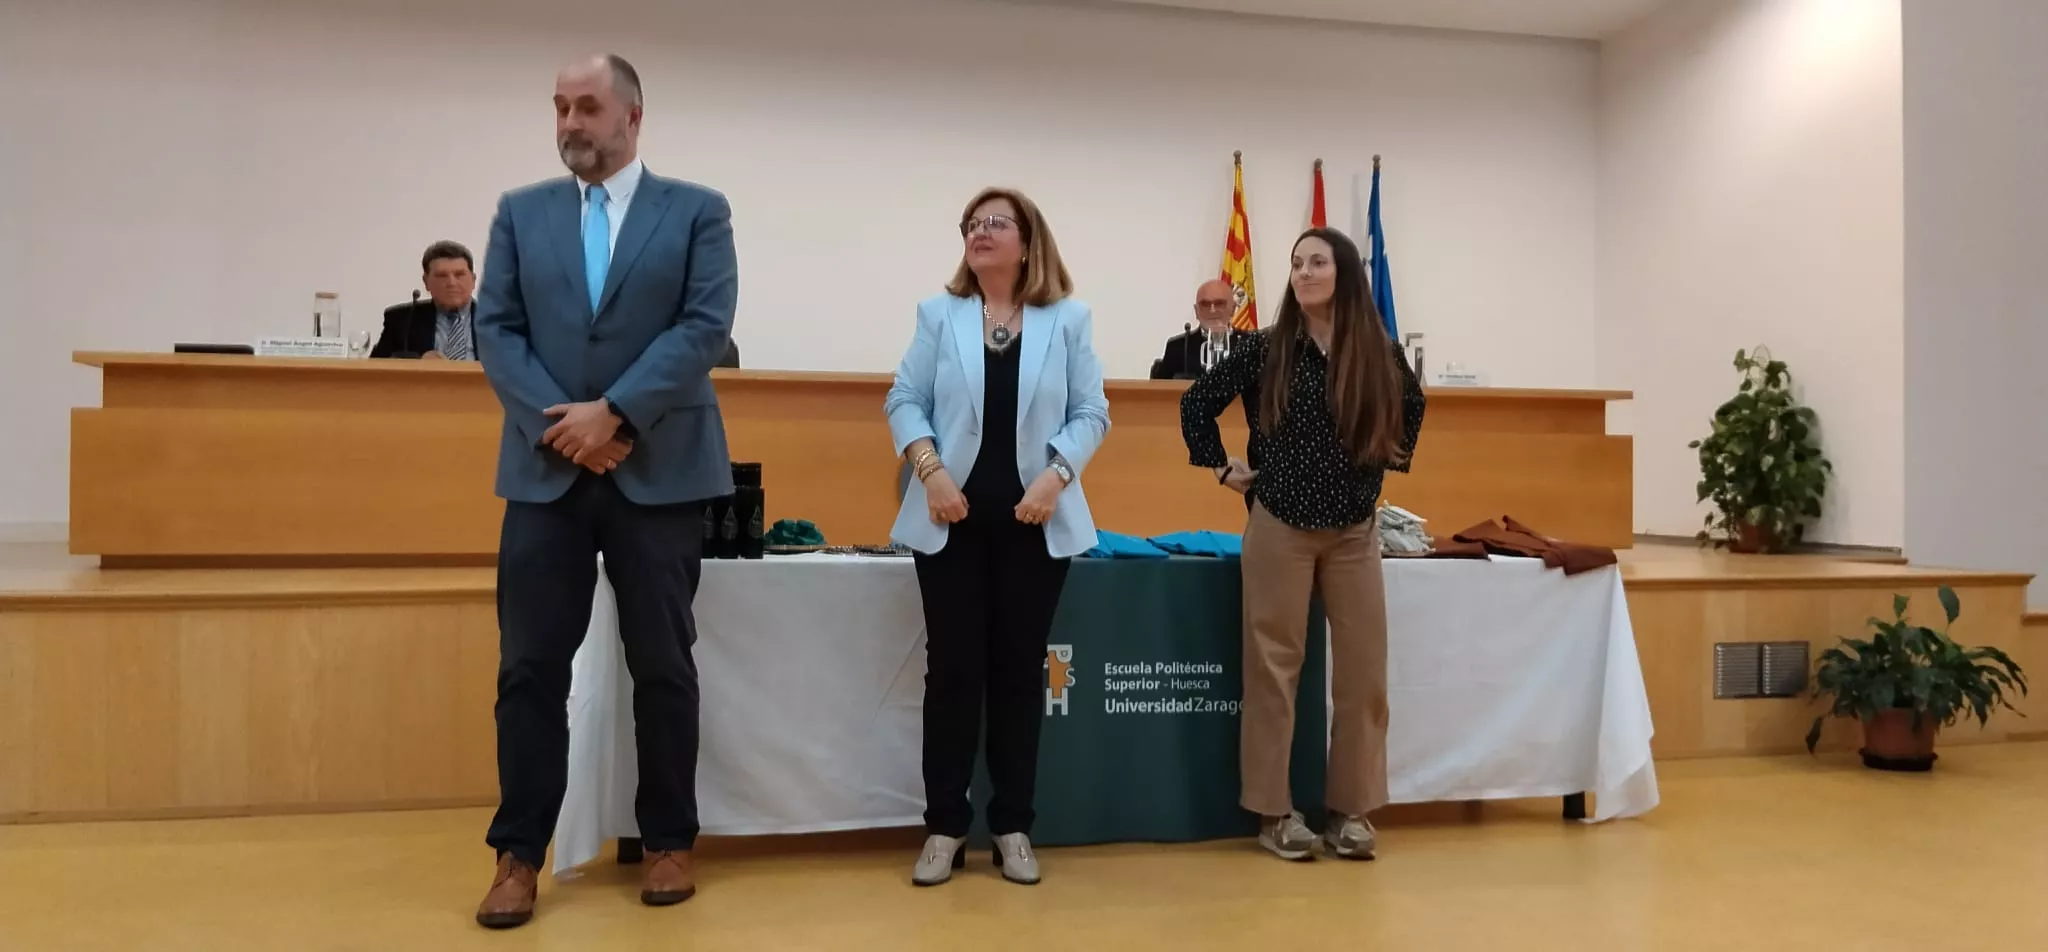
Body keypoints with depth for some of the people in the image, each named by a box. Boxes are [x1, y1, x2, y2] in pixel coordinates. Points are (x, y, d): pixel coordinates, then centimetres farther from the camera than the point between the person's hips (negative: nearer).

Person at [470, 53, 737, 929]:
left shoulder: (698, 212, 4)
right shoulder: (520, 212, 12)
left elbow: (707, 325, -8)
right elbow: (494, 330, 4)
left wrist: (615, 413, -15)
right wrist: (557, 423, -11)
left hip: (658, 470, -2)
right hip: (544, 470, 2)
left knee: (663, 666, 7)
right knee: (530, 668, 4)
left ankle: (669, 841, 21)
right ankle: (519, 854, 15)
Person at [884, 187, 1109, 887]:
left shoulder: (1067, 320, 6)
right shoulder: (938, 315, 8)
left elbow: (1091, 412, 2)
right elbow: (904, 400, 2)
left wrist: (1055, 475, -13)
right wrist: (930, 470, -13)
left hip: (1035, 520, 0)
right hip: (954, 518, 0)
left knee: (1020, 669, 6)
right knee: (953, 668, 3)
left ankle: (1013, 826, 17)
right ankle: (945, 825, 13)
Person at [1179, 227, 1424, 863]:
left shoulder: (1379, 353, 1)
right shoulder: (1267, 350, -4)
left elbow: (1411, 403, 22)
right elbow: (1197, 402, 5)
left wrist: (1393, 457, 11)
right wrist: (1221, 467, 2)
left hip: (1355, 531, 3)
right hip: (1280, 528, -2)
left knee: (1363, 669, 3)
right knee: (1274, 668, 1)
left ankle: (1351, 807, 16)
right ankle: (1274, 810, 11)